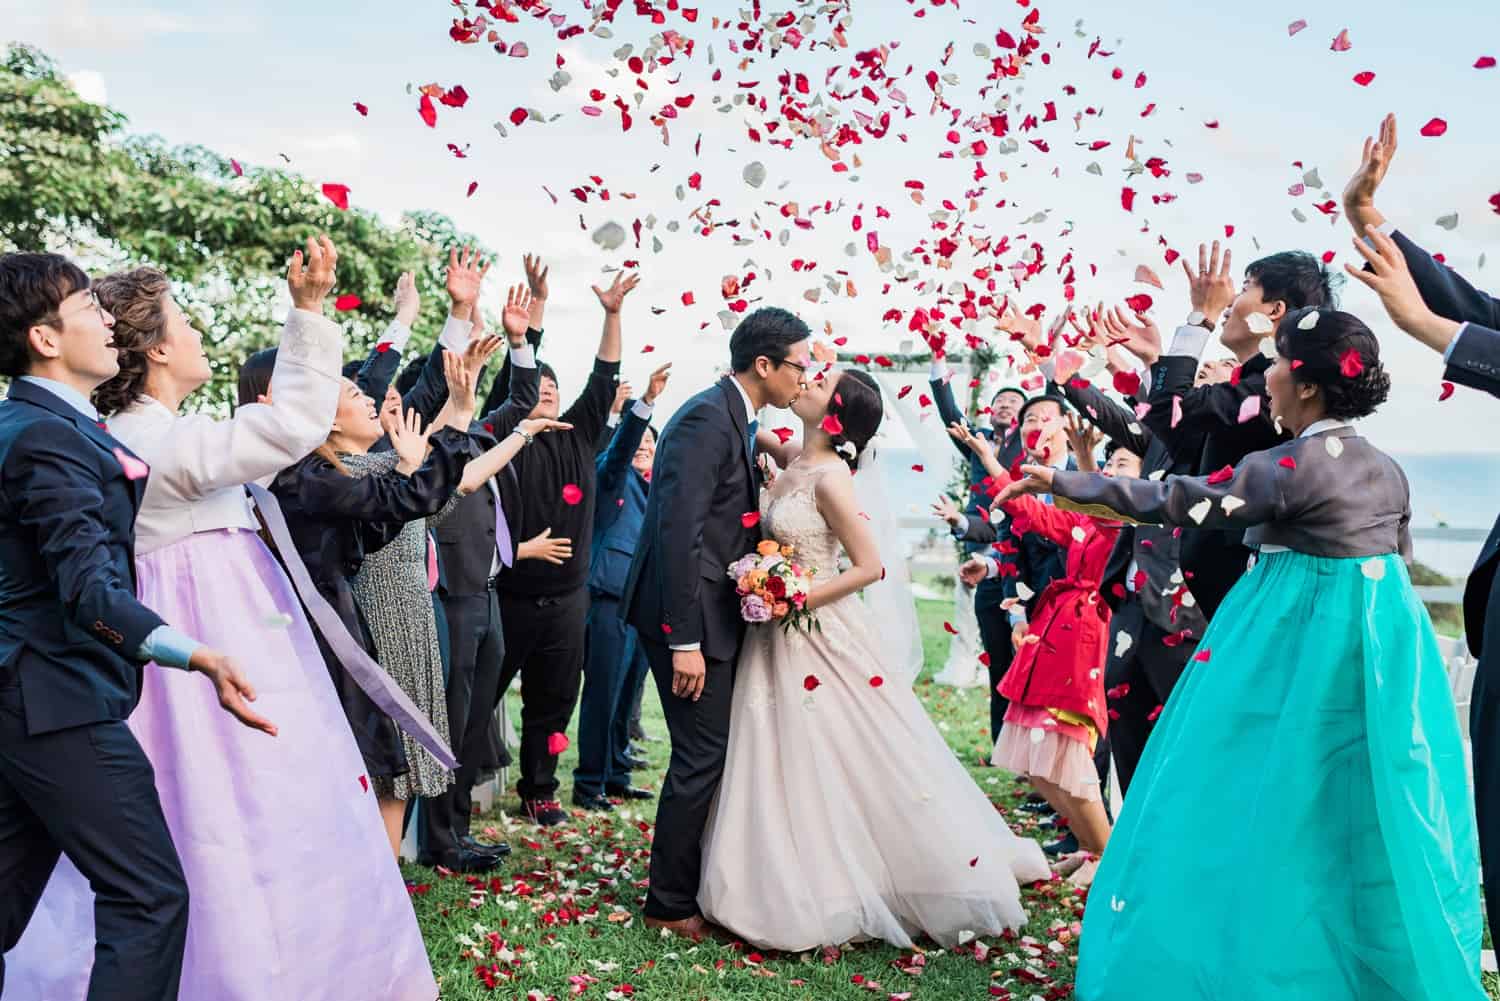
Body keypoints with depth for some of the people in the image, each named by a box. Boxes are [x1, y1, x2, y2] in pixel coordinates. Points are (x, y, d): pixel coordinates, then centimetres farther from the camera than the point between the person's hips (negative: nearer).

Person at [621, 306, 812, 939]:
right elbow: (679, 532, -24)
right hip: (689, 618, -10)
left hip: (716, 613, 10)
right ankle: (671, 904, 14)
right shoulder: (707, 418, -17)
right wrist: (685, 641, -25)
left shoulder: (735, 419, 13)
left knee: (715, 752, 16)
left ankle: (699, 881, 31)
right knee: (702, 757, -2)